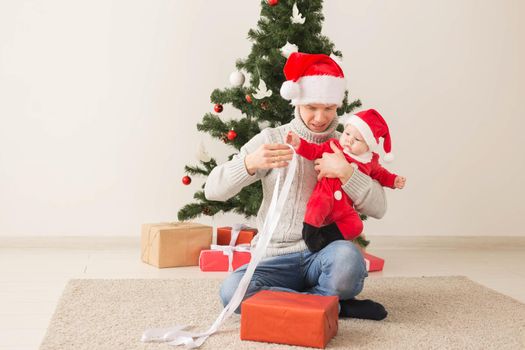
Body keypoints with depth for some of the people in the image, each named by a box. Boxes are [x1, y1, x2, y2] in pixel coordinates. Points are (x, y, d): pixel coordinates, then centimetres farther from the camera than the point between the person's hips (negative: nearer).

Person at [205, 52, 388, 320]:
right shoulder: (270, 139, 4)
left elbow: (378, 208, -4)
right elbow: (213, 190, -3)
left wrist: (346, 173, -21)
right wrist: (250, 163, -22)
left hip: (324, 255, -1)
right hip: (276, 259, 1)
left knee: (348, 257, -36)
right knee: (232, 290, -30)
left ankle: (284, 301, -10)